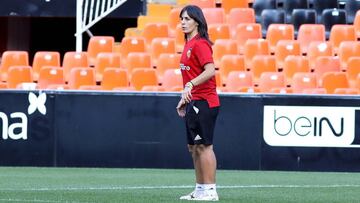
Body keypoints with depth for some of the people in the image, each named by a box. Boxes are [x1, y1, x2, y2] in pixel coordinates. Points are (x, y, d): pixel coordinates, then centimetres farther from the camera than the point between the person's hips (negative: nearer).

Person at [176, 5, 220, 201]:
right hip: (194, 102, 10)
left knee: (204, 146, -8)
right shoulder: (189, 45, 16)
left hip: (203, 102, -10)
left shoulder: (200, 44, -13)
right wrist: (185, 99, 23)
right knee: (193, 147, 13)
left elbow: (210, 70, -26)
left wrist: (190, 86, -34)